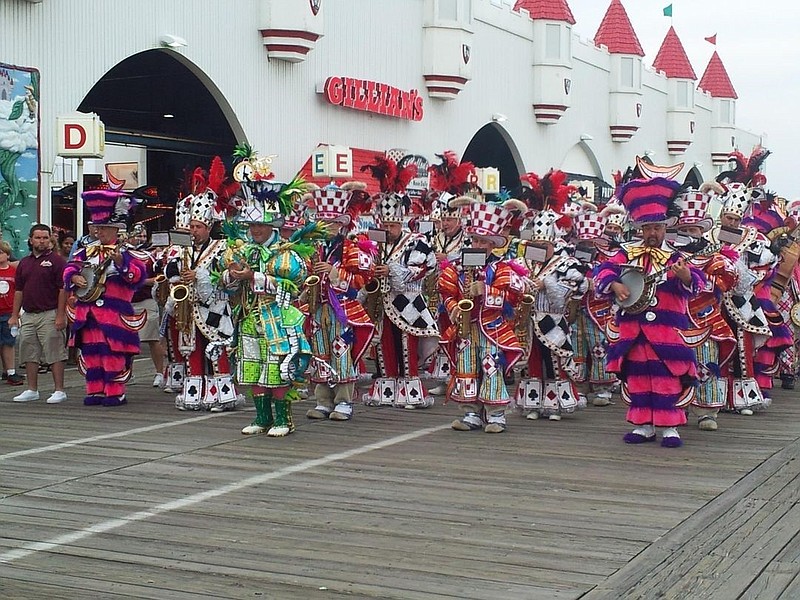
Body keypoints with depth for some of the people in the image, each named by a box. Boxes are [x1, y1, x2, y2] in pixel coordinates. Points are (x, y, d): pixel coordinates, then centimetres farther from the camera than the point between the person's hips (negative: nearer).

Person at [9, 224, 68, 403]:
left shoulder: (56, 260, -4)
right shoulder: (24, 262, 15)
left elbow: (63, 289, -8)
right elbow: (19, 291, 17)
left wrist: (61, 315, -14)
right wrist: (14, 315, 12)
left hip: (49, 315, -6)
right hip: (28, 315, 7)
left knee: (54, 354, -5)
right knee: (29, 354, 10)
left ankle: (59, 391, -1)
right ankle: (32, 390, 19)